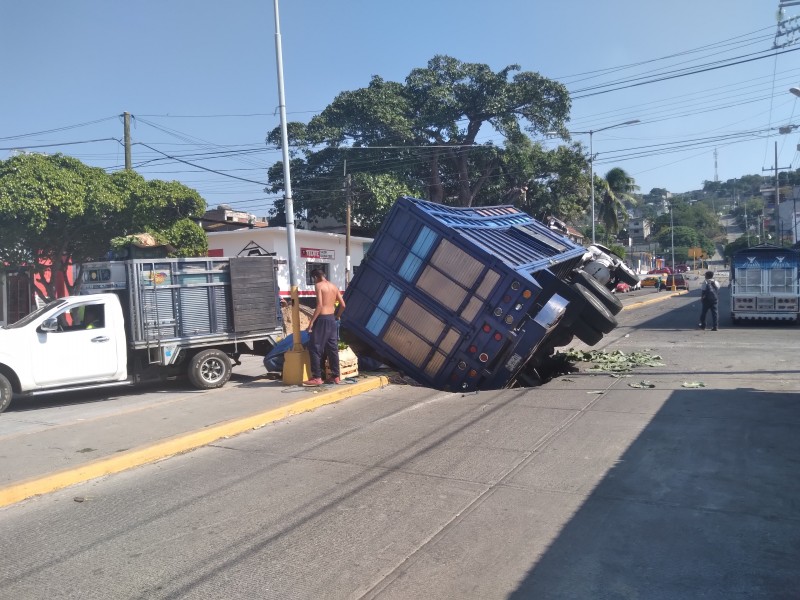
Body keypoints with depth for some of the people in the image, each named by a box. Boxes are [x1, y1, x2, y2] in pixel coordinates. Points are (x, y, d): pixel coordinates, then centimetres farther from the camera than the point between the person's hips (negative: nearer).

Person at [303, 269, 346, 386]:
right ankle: (335, 376, 14)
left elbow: (319, 305, -17)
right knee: (332, 349, 11)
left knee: (314, 348, -2)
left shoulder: (319, 285, -7)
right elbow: (342, 305, 10)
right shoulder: (334, 287, 13)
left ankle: (316, 378, -4)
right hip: (332, 319, 7)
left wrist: (311, 321, -16)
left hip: (322, 319, -7)